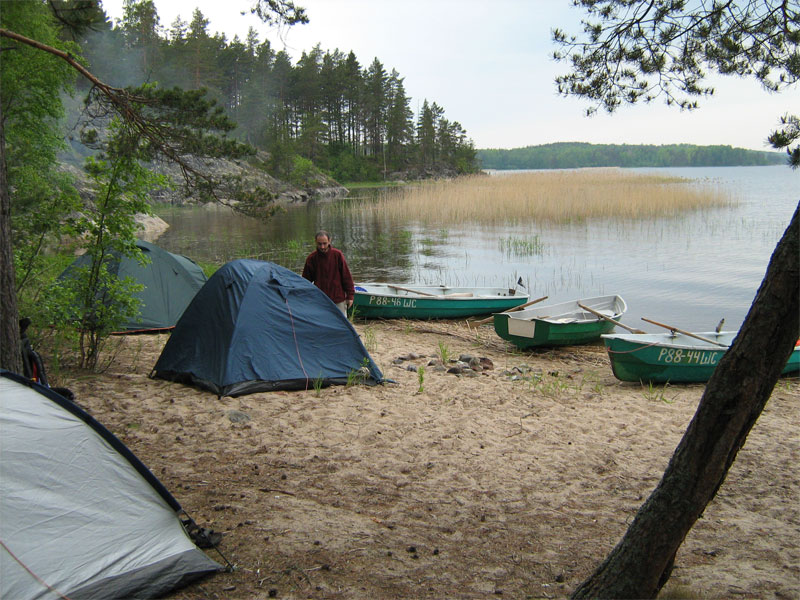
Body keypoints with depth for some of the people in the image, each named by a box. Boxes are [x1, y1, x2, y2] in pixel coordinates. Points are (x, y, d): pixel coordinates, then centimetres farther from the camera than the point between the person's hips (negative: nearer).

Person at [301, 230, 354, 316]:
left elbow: (346, 276, -1)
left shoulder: (337, 255, -5)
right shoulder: (312, 258, -2)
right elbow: (306, 280, 6)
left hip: (338, 300, -1)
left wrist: (350, 296, -1)